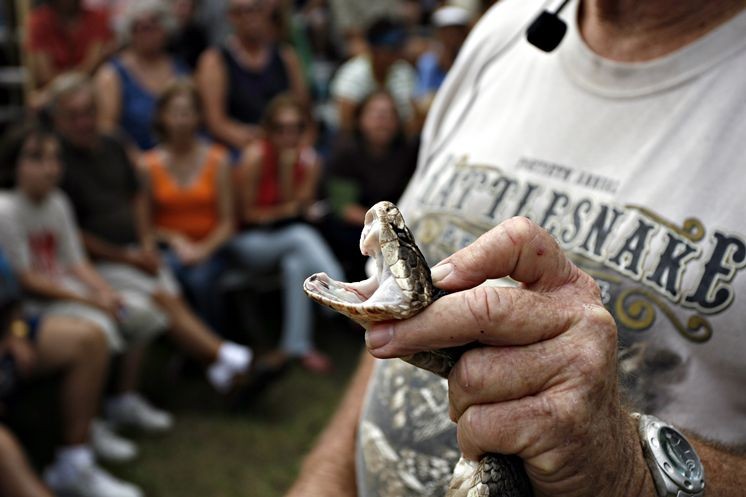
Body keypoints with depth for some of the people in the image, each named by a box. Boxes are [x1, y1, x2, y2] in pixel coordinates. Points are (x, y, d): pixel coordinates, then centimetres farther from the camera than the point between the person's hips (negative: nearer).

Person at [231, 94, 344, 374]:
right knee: (302, 236, -34)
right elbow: (247, 213, -9)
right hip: (250, 242, -4)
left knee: (295, 264, -34)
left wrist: (287, 169, -19)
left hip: (287, 240, 4)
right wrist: (287, 210, -13)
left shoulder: (309, 160, -2)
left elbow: (298, 207, -8)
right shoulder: (255, 157, -15)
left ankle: (298, 345, -32)